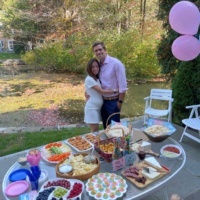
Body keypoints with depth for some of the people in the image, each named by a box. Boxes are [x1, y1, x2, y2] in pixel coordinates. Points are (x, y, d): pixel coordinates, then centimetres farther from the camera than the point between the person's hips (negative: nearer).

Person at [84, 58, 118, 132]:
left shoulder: (97, 79, 12)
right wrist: (115, 90, -15)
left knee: (96, 130, 13)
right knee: (95, 131, -2)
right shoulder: (89, 79, -16)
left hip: (97, 107, 8)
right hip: (92, 108, -8)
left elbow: (99, 92, 11)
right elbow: (101, 91, -18)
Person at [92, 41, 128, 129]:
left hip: (113, 101, -6)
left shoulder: (116, 63, -14)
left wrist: (120, 102, -15)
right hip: (102, 101, 6)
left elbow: (123, 85, -16)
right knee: (106, 127, 18)